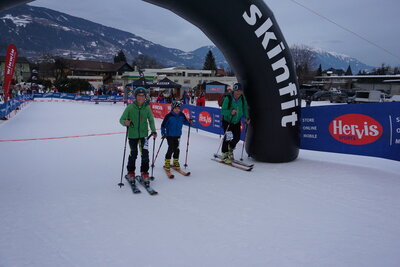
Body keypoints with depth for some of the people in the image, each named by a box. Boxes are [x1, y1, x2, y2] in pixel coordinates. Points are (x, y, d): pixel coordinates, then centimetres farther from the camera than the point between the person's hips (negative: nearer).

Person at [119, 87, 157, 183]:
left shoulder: (147, 107, -2)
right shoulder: (130, 107, -8)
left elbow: (151, 120, 8)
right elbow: (122, 119, -5)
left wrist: (153, 131, -4)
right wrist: (125, 122, -28)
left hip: (144, 134, 1)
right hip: (132, 135, -1)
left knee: (145, 153, -4)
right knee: (133, 154, 8)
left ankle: (144, 172, 14)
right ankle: (131, 172, 29)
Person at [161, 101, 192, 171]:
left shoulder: (181, 115, -1)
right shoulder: (169, 116, -12)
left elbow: (185, 121, 12)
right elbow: (163, 125, -7)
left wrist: (189, 122, -8)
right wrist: (163, 133, -14)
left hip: (177, 135, 4)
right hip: (170, 135, -4)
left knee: (176, 149, 7)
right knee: (171, 149, -8)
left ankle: (176, 162, 24)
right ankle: (167, 163, 6)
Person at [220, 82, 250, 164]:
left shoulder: (243, 98, -7)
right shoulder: (228, 98, -21)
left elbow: (245, 109, 6)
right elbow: (223, 111, -19)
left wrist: (247, 117, -7)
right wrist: (230, 112, -36)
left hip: (237, 122, 5)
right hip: (227, 121, -5)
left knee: (237, 138, 5)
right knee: (227, 137, -12)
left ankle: (230, 150, 34)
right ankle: (224, 155, 6)